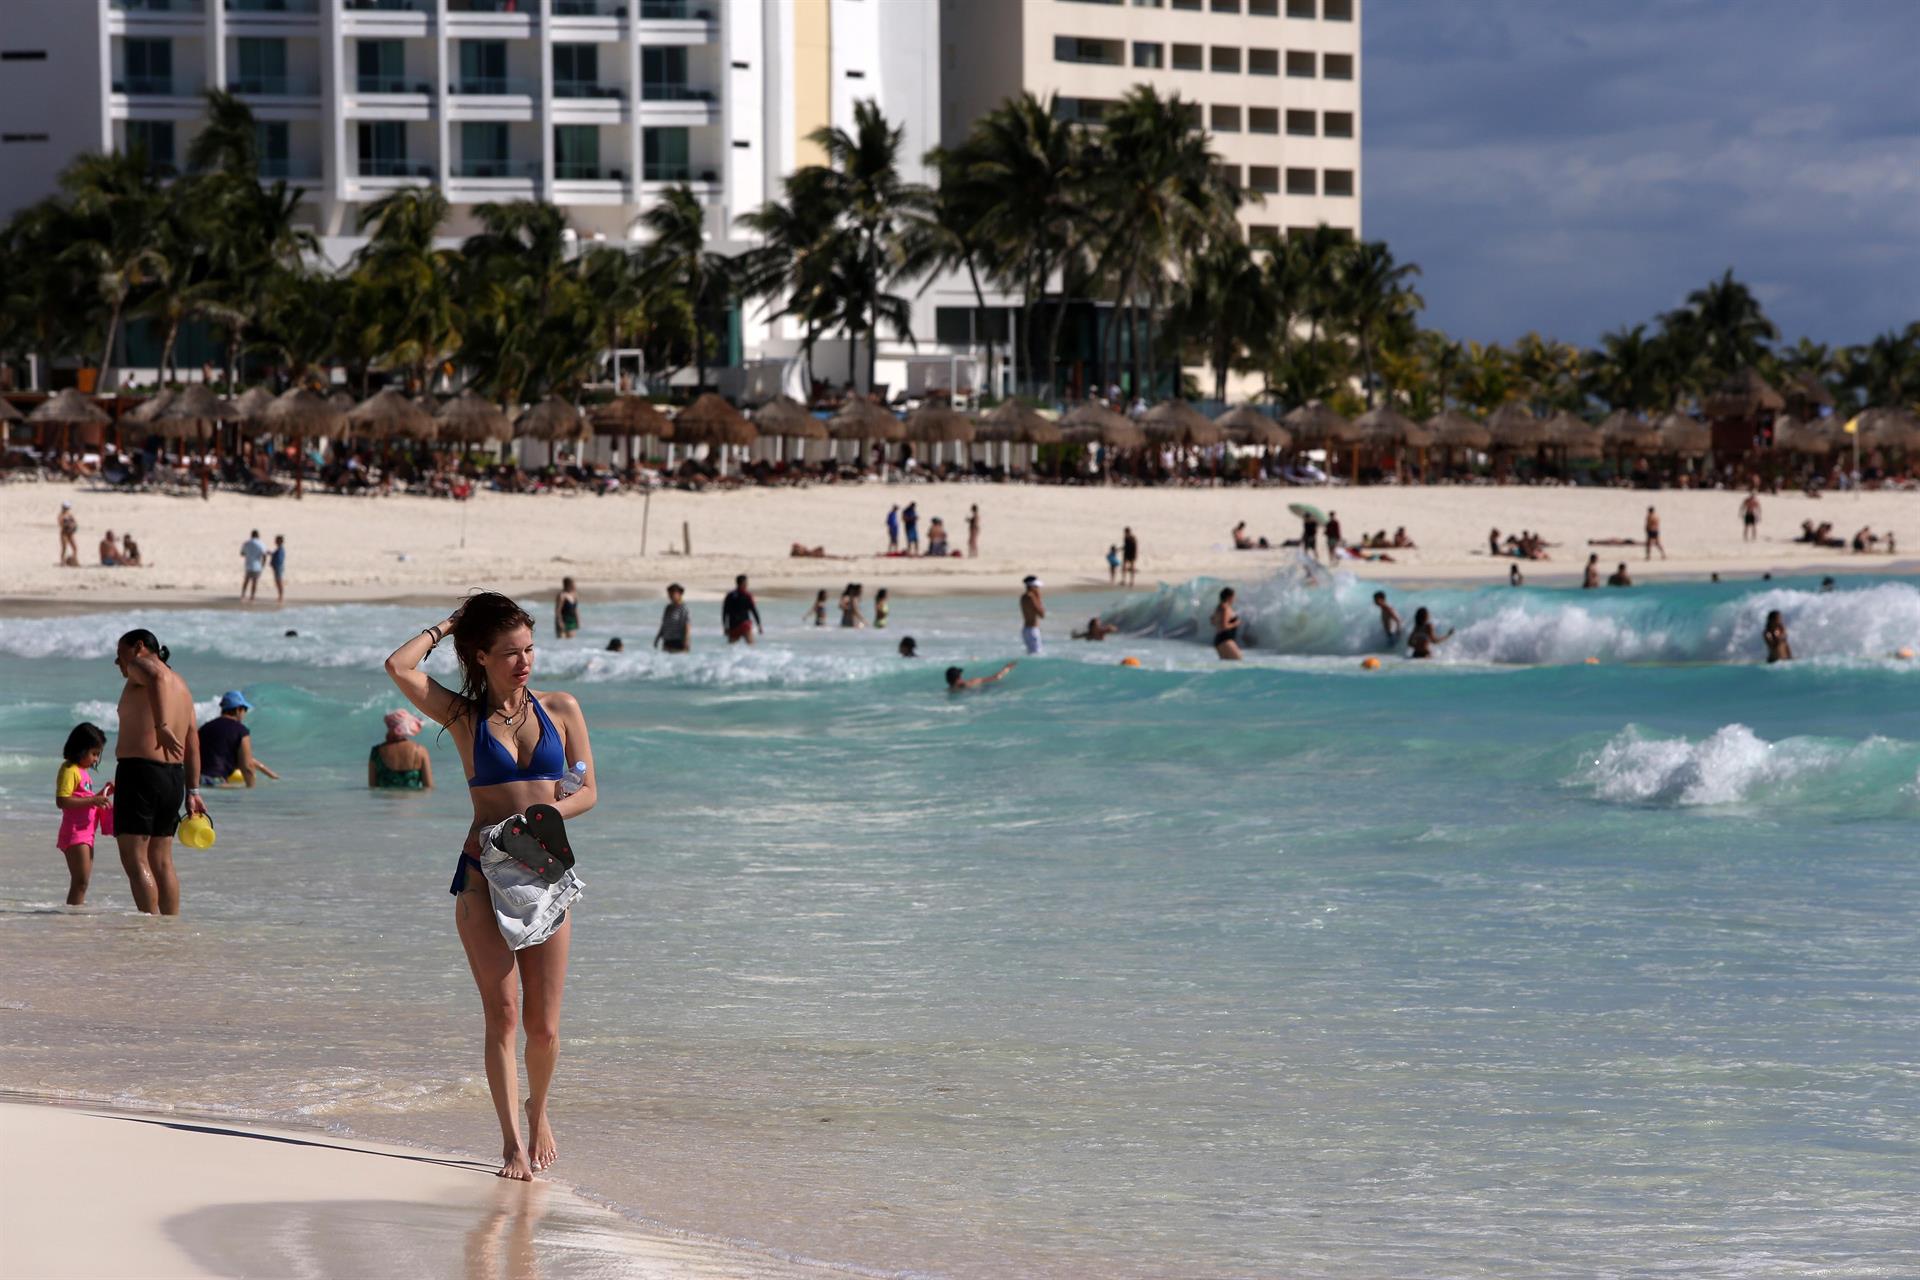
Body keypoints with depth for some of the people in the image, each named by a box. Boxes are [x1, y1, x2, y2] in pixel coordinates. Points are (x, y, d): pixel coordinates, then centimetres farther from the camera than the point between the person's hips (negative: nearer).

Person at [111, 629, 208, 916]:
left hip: (139, 771, -9)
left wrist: (161, 727, -35)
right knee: (161, 861, 15)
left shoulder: (139, 666, -3)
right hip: (174, 775, 9)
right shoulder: (180, 684, 21)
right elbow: (193, 743, 19)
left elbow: (156, 677, -30)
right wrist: (192, 791, 19)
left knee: (134, 859, -9)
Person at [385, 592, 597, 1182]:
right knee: (502, 1014, -9)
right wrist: (447, 626, 4)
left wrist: (545, 814, -11)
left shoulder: (561, 710, 8)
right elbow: (399, 667, -9)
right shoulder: (465, 716, 3)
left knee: (543, 1027, 4)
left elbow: (587, 791, 9)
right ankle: (512, 1141, -4)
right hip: (484, 872, -2)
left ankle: (538, 1113, 30)